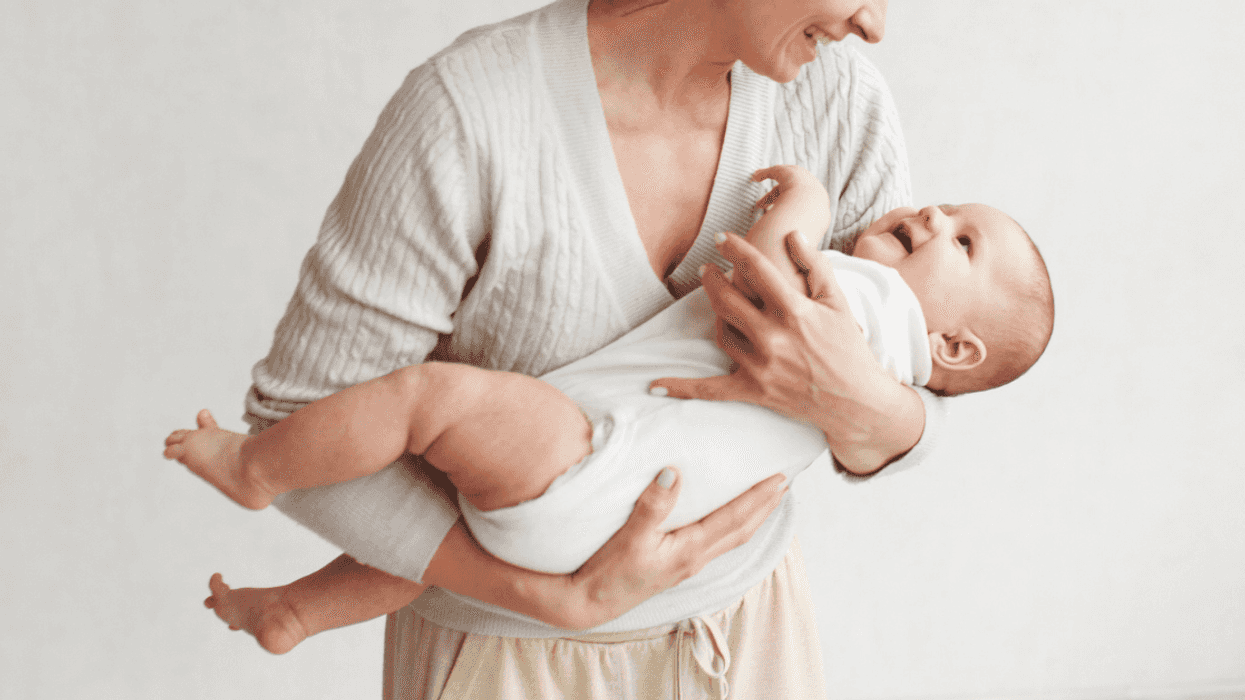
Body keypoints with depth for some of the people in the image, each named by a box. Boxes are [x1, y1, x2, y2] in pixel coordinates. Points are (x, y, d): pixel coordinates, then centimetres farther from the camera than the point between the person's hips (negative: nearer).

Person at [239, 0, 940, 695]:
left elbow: (898, 428, -9)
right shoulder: (468, 113, -30)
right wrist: (568, 601, -31)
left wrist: (860, 405, -34)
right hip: (508, 624, -3)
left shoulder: (842, 105, -18)